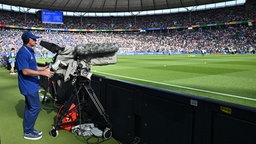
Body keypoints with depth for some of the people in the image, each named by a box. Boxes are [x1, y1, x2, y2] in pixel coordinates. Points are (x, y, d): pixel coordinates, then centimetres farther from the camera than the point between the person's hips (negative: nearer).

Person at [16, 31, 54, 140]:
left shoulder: (30, 51, 13)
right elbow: (25, 71, -26)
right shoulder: (23, 52, -19)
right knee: (35, 108, -4)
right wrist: (42, 73, -27)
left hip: (31, 85, 10)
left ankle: (28, 130, 30)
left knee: (29, 108, 17)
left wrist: (43, 68, 12)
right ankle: (28, 132, 11)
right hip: (29, 86, -10)